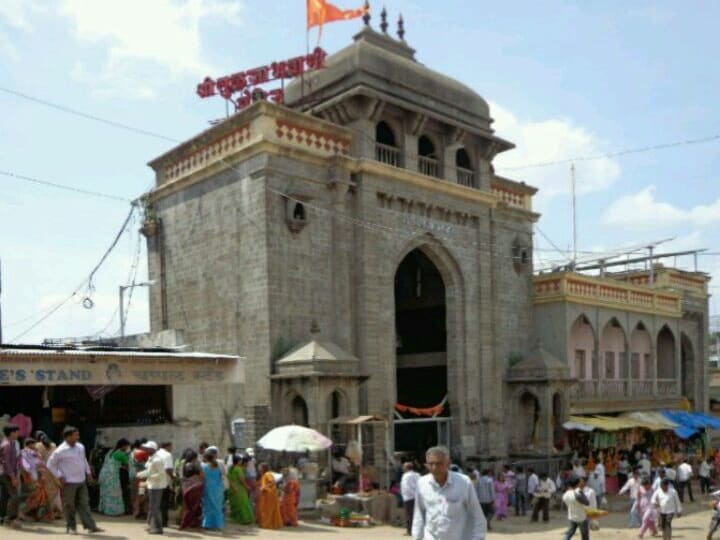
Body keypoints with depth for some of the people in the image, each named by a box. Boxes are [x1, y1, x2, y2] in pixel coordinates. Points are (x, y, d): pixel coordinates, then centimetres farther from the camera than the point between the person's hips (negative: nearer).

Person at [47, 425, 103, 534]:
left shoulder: (80, 447, 7)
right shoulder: (60, 451, -13)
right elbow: (51, 464, -4)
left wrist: (88, 472, 17)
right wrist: (59, 476, -8)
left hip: (82, 481, 6)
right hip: (69, 482, -6)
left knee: (84, 504, 6)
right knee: (69, 506, 4)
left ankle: (90, 526, 7)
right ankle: (71, 527, 17)